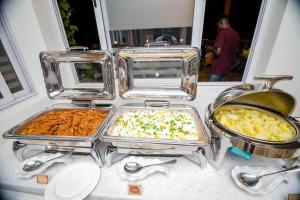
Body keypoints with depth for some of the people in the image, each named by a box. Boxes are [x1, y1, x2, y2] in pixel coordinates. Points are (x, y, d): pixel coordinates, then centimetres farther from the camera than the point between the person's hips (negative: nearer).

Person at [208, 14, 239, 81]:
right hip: (227, 66, 8)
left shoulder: (222, 33, -17)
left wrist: (212, 49, -4)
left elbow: (218, 52, -24)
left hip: (218, 67, -8)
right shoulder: (236, 34, 8)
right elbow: (236, 50, 19)